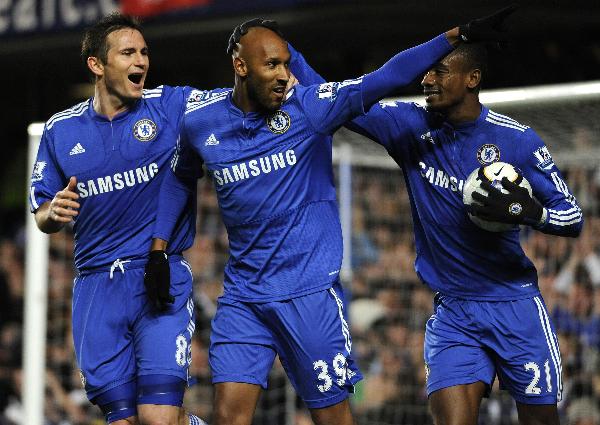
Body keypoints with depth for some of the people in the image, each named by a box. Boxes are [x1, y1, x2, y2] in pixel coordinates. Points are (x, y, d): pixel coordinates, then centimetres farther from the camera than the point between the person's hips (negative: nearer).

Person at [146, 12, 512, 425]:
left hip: (310, 292, -2)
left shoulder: (308, 106, -8)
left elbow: (385, 78, -15)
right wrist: (159, 247, 15)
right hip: (243, 295, 3)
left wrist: (456, 36, -23)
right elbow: (180, 178, 22)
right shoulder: (200, 120, 3)